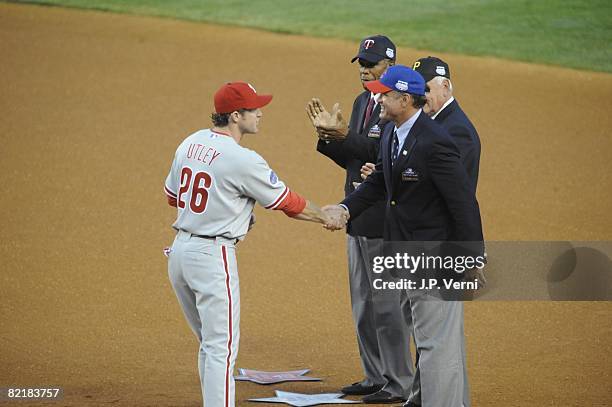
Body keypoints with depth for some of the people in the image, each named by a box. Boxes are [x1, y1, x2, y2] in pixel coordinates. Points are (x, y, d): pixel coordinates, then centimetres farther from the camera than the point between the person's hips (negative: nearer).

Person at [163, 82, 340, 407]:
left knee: (211, 343, 19)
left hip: (179, 250, 8)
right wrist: (325, 217, 9)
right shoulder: (243, 160, -17)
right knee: (221, 347, -5)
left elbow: (172, 195, 19)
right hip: (213, 256, -8)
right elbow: (287, 202, -6)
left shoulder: (190, 144, 6)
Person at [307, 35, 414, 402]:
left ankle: (400, 384, 3)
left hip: (387, 220, -10)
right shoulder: (362, 102, 15)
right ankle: (376, 378, 25)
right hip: (359, 219, 10)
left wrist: (344, 136, -27)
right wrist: (329, 134, -1)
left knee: (389, 304, -5)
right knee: (363, 305, 15)